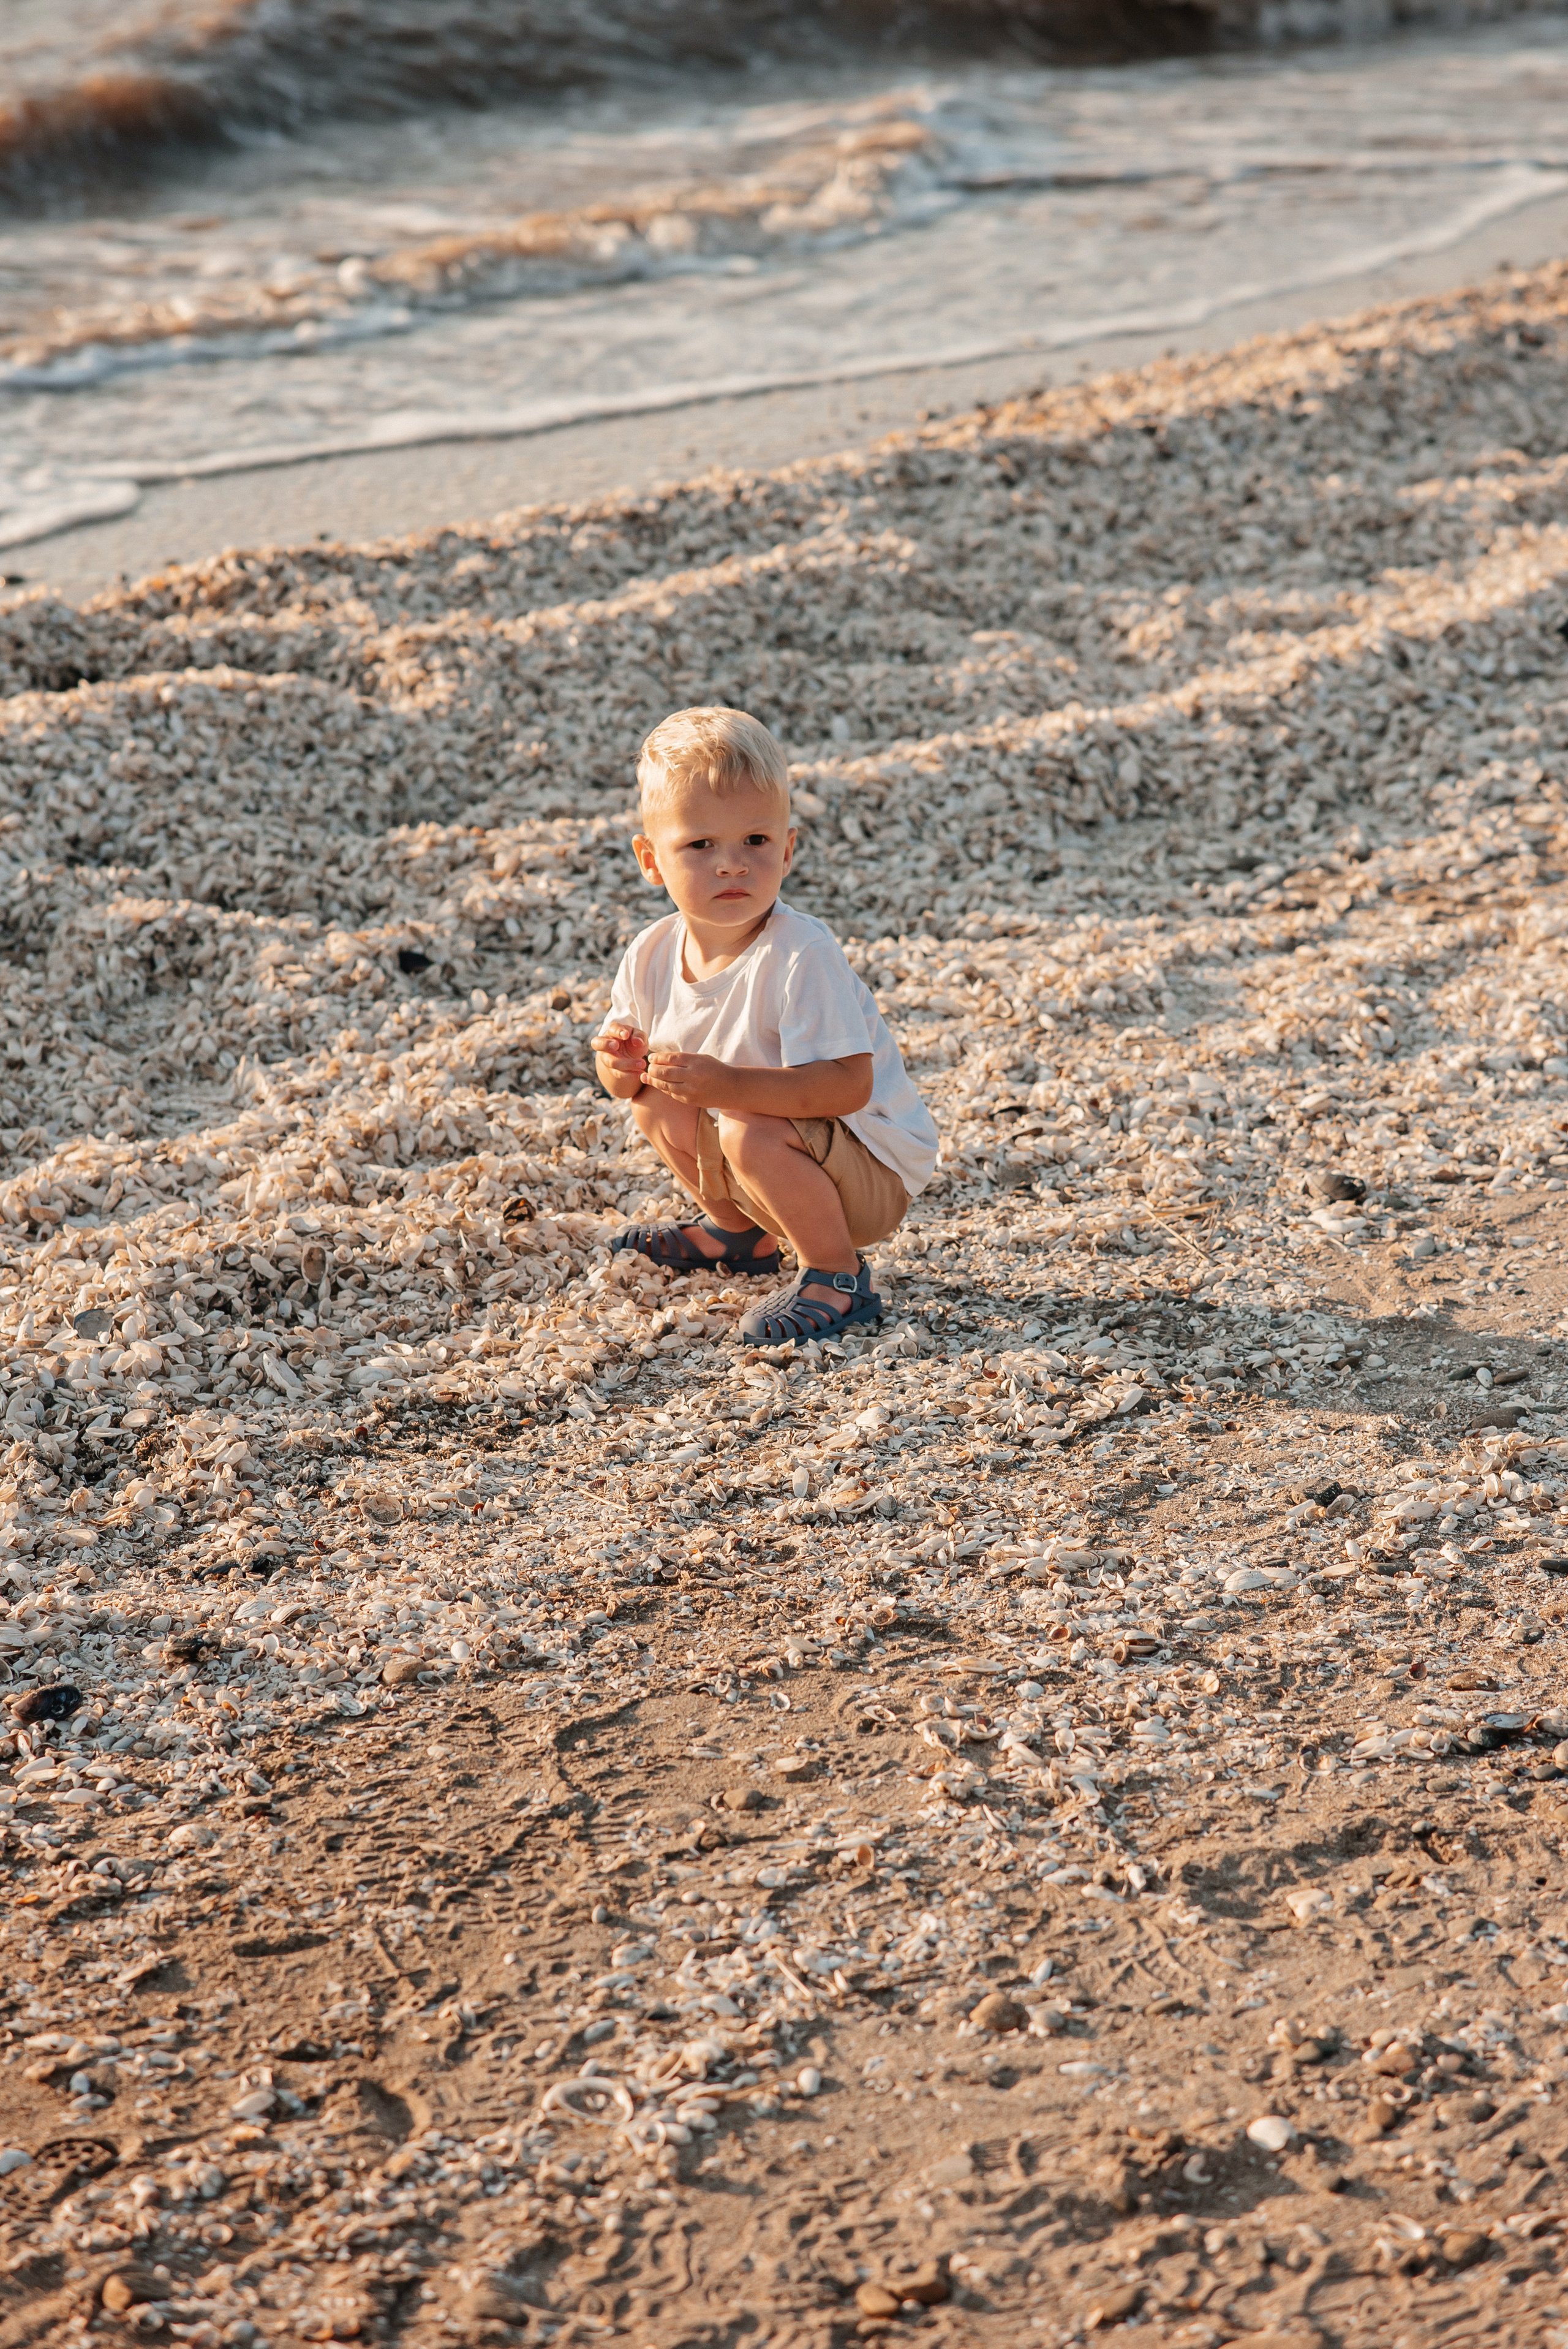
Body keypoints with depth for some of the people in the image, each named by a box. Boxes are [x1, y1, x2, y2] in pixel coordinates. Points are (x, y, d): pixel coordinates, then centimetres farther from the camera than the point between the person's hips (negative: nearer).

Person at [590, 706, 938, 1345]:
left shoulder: (801, 956, -29)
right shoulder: (651, 956, -7)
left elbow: (849, 1084, -35)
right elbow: (627, 1073, 6)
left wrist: (730, 1085, -44)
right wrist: (620, 1065, -19)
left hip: (877, 1171, -8)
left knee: (753, 1133, -32)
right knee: (654, 1102, 7)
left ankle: (837, 1273, -10)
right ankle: (738, 1230, 28)